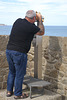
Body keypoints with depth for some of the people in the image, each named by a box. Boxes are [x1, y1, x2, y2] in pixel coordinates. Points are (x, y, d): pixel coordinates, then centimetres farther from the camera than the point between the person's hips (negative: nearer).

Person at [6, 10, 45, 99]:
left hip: (9, 50, 7)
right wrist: (40, 20, 17)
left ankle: (9, 91, 31)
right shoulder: (31, 27, -12)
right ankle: (18, 94, 21)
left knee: (12, 72, 21)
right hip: (19, 53, -7)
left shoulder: (18, 21, 7)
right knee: (19, 74, 8)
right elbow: (42, 32, 8)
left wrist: (37, 20, 31)